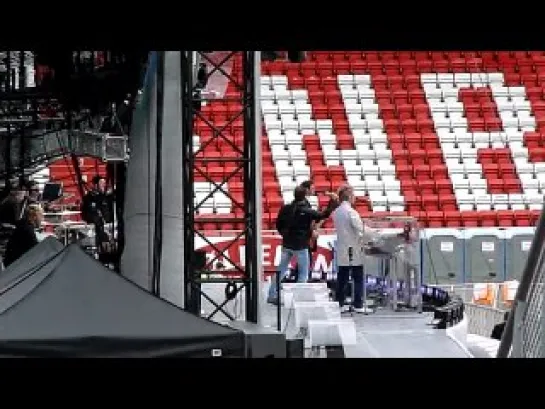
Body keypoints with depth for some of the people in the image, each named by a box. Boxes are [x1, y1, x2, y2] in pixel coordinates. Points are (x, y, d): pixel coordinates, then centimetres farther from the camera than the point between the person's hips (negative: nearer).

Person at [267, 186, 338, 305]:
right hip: (300, 246, -5)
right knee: (303, 273, 6)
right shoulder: (307, 211, -15)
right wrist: (333, 202, 1)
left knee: (281, 270, 13)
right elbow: (324, 214, -9)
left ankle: (272, 295, 15)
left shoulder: (285, 209, -1)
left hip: (287, 244, 5)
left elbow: (278, 225, 8)